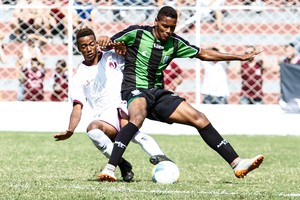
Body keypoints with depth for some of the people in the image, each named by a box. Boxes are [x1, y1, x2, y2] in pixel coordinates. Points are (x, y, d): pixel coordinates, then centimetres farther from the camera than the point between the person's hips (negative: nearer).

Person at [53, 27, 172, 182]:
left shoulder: (112, 58, 16)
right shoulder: (80, 77, 13)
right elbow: (77, 107, 7)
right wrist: (70, 131, -9)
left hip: (126, 107, -1)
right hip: (106, 118, 1)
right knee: (92, 129, -34)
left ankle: (158, 157, -51)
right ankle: (123, 165, -26)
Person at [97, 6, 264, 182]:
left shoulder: (175, 43, 9)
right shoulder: (136, 33, -5)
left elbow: (203, 54, 19)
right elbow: (108, 45, 3)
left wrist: (239, 57, 19)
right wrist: (105, 41, -24)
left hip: (158, 93, 6)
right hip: (135, 90, -6)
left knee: (200, 119, -4)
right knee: (138, 118, -41)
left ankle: (237, 164, -1)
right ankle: (109, 169, -45)